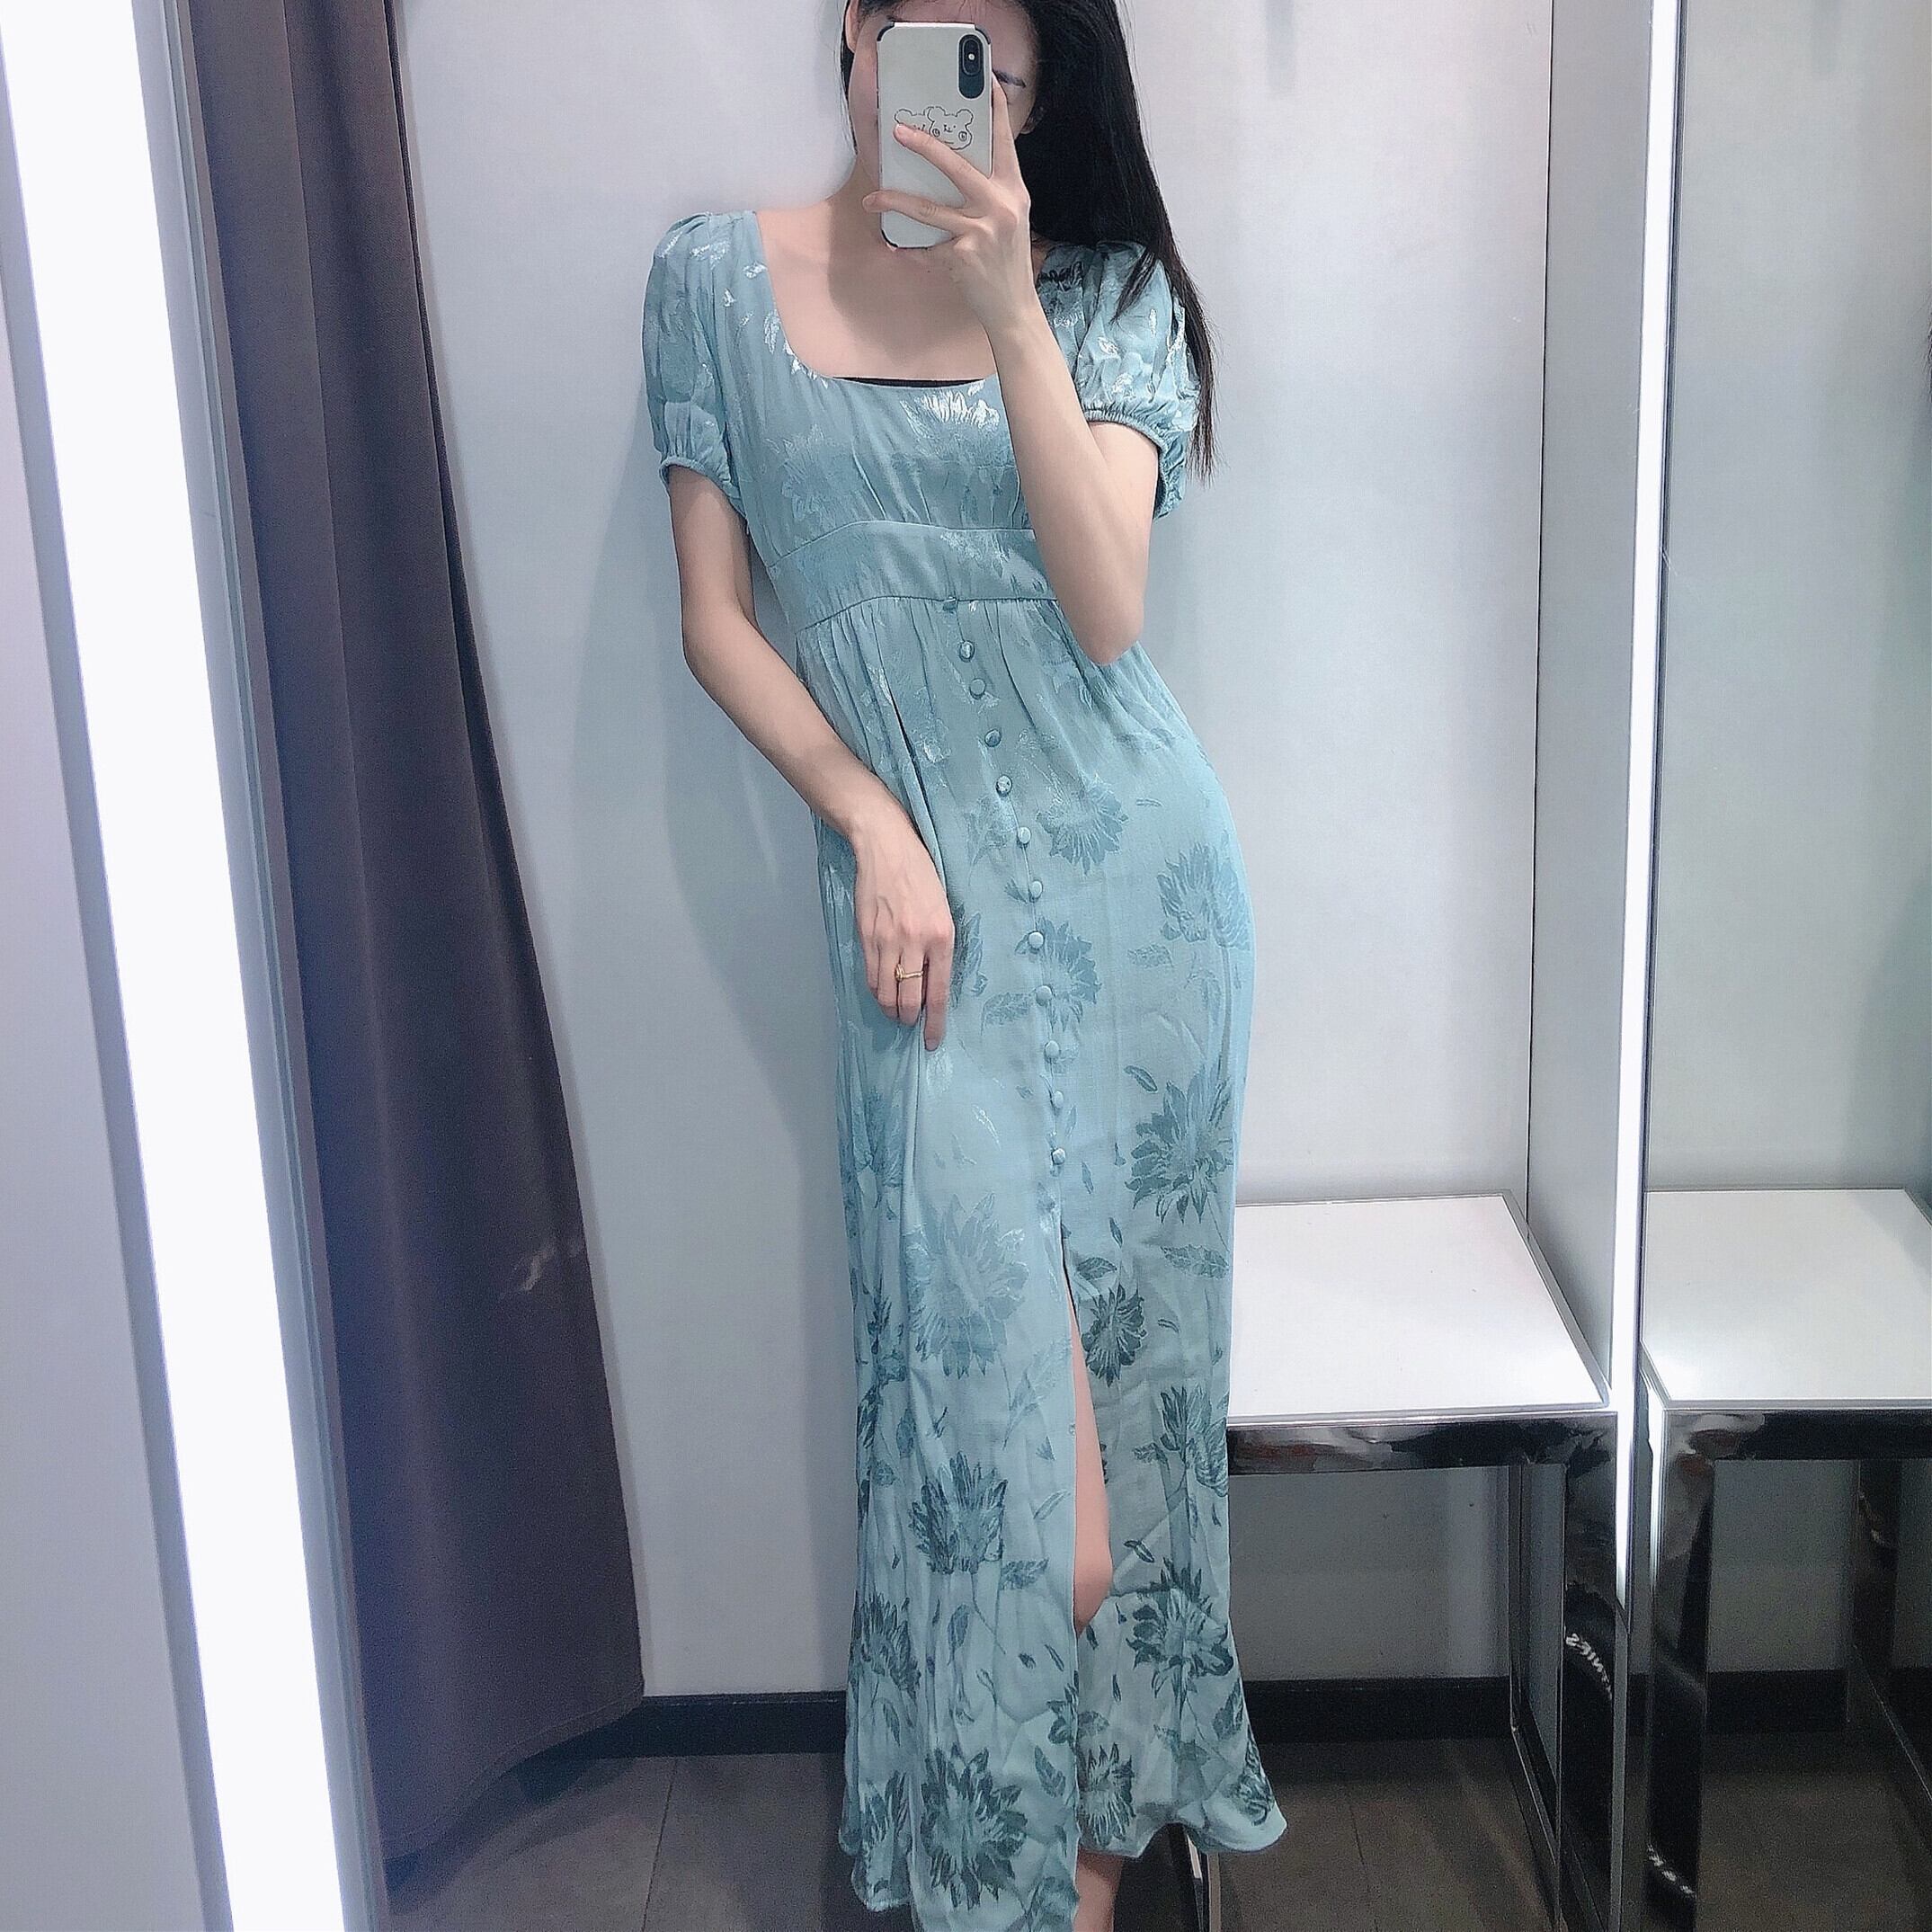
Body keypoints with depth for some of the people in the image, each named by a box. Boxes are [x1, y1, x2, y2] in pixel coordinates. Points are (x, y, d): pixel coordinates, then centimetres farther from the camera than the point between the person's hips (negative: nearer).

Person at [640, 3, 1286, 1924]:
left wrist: (1010, 308, -17)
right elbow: (716, 621, 4)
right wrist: (872, 826, -8)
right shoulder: (719, 275, 4)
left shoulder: (1108, 292, 3)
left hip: (1131, 871, 1)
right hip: (922, 894, -1)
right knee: (997, 1351, -6)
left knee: (1123, 1336, 8)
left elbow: (1106, 609, -10)